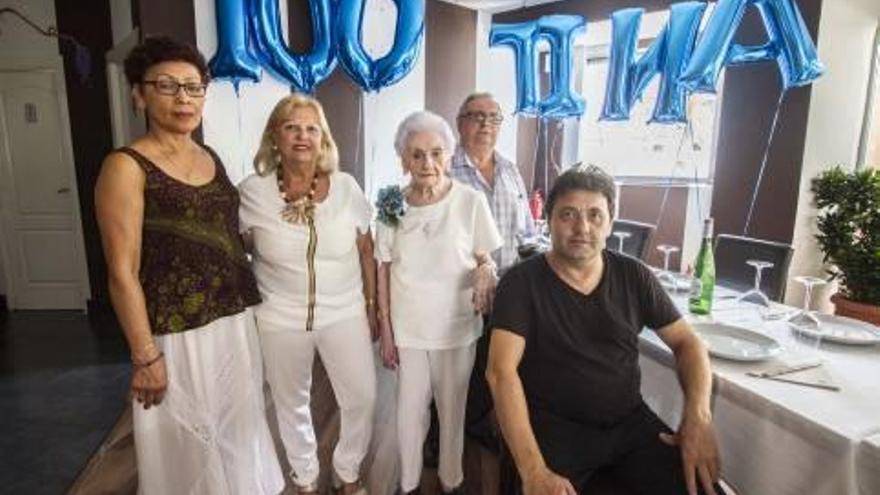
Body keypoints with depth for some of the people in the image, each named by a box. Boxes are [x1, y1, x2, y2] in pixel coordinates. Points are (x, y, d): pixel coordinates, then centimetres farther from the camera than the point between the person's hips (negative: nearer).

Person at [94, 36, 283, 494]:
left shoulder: (211, 158, 7)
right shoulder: (126, 167, -12)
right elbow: (123, 273, -14)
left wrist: (246, 308, 12)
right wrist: (145, 357, -14)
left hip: (237, 322, 6)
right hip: (180, 333, -6)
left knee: (239, 429, 22)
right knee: (190, 440, 13)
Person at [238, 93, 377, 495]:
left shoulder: (346, 187, -6)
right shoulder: (251, 192, -9)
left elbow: (366, 251, 2)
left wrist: (371, 306, 6)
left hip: (344, 313, 1)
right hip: (280, 318, 0)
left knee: (361, 397, 5)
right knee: (291, 404, 16)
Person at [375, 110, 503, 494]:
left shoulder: (470, 202, -11)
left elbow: (485, 259, -1)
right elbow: (384, 270, 1)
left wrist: (485, 271, -25)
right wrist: (385, 330, 2)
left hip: (456, 328, -1)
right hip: (407, 329, 2)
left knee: (452, 409, 16)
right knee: (409, 412, 14)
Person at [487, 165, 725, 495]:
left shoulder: (634, 277, 3)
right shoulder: (522, 282, -9)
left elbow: (687, 343, 9)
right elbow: (501, 371, -17)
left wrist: (698, 418, -9)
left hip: (630, 421, 4)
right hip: (554, 426, -3)